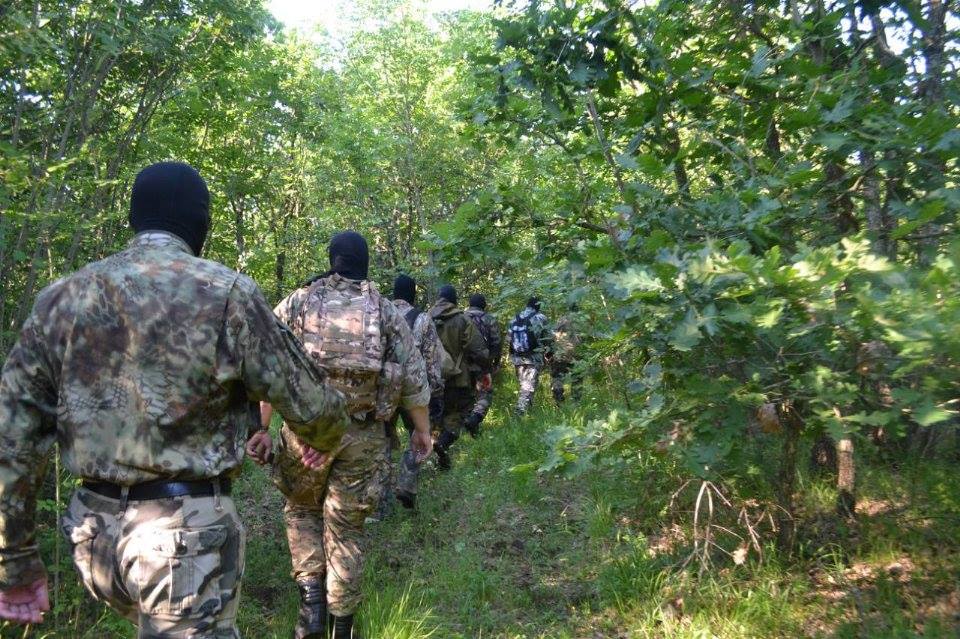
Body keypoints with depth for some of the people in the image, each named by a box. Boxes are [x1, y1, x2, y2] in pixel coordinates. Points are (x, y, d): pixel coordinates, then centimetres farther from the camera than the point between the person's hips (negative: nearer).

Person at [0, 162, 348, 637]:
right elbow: (309, 402, -4)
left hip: (93, 530, 6)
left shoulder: (61, 298, 4)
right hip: (186, 530, -6)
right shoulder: (226, 293, -11)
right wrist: (326, 440, 19)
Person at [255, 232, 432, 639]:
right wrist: (422, 429, 14)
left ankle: (312, 599, 12)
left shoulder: (297, 302, 3)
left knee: (301, 510, 23)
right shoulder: (385, 311, 4)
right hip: (363, 435, 1)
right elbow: (413, 377, 3)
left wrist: (260, 428, 5)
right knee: (346, 528, 12)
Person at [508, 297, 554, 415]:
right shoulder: (540, 318, -7)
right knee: (529, 386, -2)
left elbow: (508, 336, 11)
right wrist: (550, 351, 10)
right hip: (534, 358, -5)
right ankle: (521, 411, -10)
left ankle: (526, 406, 27)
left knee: (523, 384, 18)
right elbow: (549, 337, -4)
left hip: (517, 357, 5)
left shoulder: (515, 319, 7)